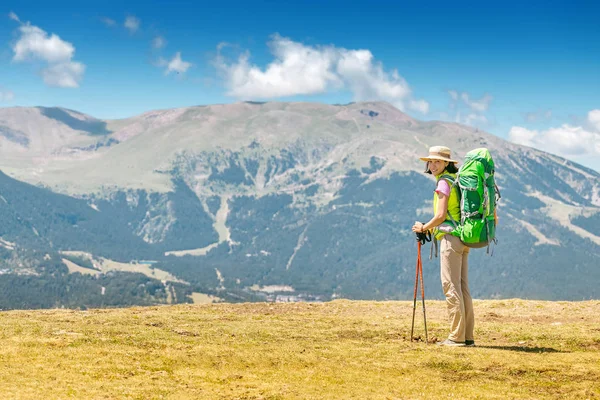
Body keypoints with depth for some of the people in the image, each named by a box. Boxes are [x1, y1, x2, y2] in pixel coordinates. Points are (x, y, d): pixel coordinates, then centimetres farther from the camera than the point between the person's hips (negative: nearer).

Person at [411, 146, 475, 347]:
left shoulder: (444, 182, -11)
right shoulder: (458, 179, 18)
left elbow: (440, 215, -15)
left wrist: (423, 227, 0)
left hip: (451, 237, -9)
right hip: (464, 238, 9)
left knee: (451, 287, -8)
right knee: (463, 287, 9)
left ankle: (457, 336, -8)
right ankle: (468, 336, 11)